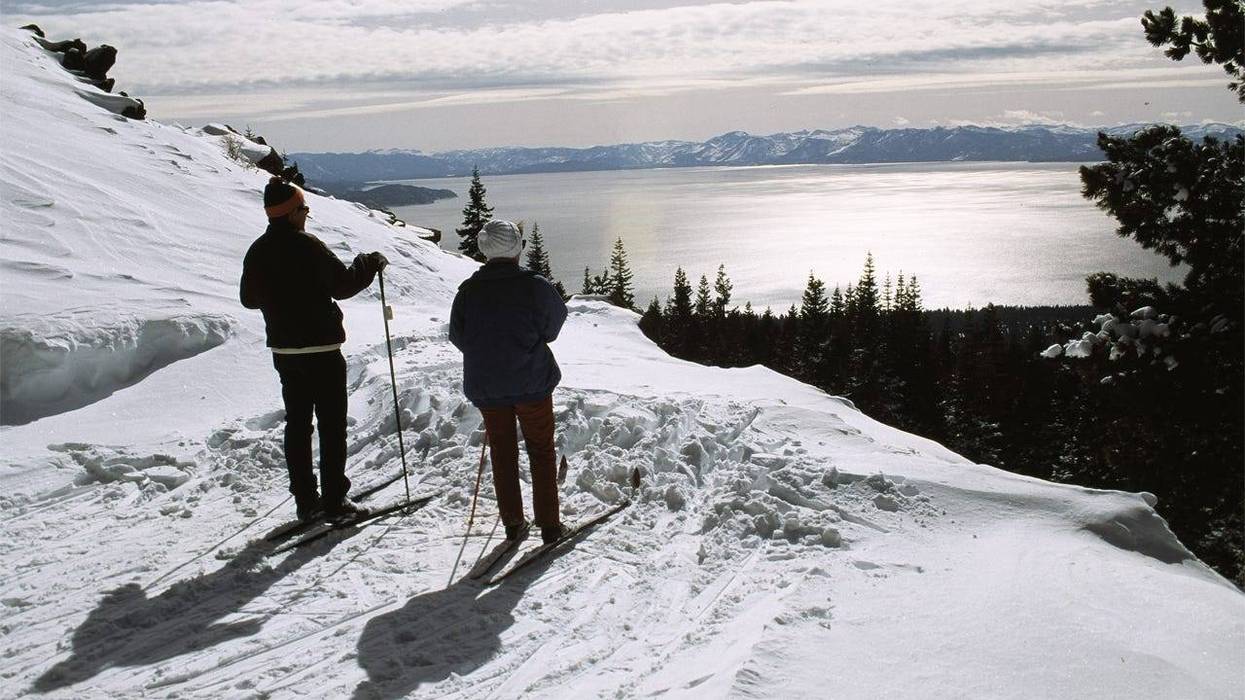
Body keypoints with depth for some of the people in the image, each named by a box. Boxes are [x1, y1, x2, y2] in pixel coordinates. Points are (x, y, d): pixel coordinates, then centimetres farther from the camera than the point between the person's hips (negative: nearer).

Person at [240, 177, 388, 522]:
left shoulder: (257, 251, 6)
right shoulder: (307, 245, -15)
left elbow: (248, 298, 16)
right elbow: (343, 285, -14)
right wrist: (370, 263, 2)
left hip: (283, 349, 7)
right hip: (321, 349, -6)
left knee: (297, 424, 12)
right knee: (332, 424, 1)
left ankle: (306, 500, 16)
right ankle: (334, 499, 3)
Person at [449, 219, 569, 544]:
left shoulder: (468, 290, -6)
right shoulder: (535, 285, -13)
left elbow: (457, 335, 1)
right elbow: (553, 325, 0)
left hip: (485, 386, 3)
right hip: (531, 382, -2)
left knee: (502, 452, 15)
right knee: (541, 450, 10)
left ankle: (513, 523, 19)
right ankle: (548, 523, 12)